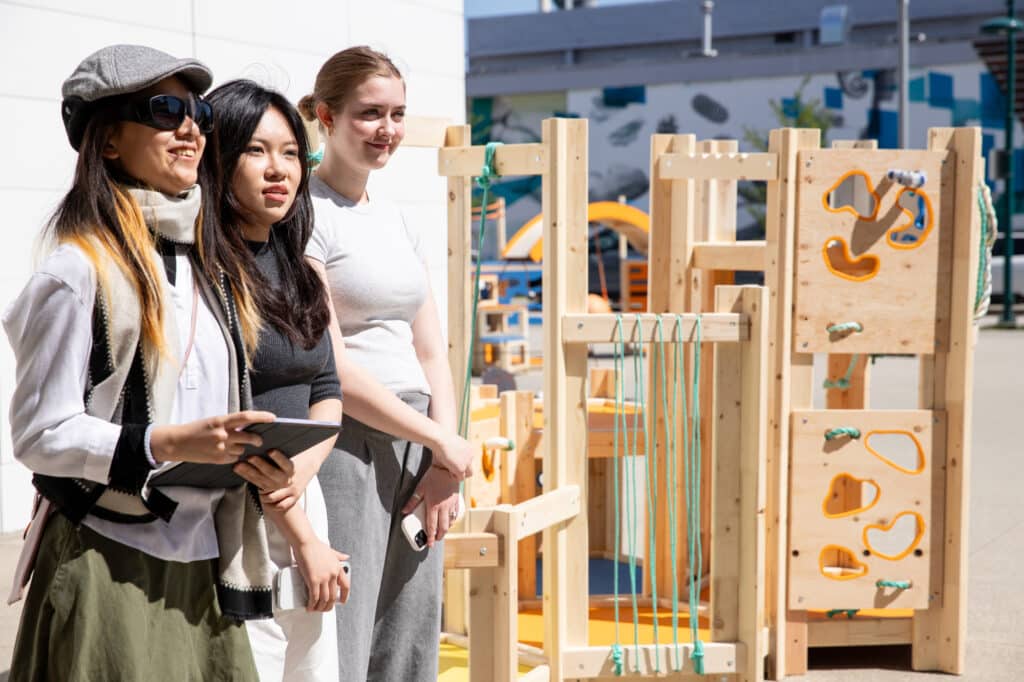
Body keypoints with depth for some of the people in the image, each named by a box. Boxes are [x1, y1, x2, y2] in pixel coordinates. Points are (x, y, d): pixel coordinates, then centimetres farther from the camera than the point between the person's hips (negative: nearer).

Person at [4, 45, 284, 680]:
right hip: (109, 565, -6)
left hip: (200, 558, 7)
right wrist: (170, 444, -22)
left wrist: (255, 455, 1)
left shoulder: (211, 268, 12)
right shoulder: (82, 269, -11)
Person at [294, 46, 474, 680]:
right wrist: (441, 442, -10)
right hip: (343, 443, -7)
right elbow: (328, 366, -14)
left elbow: (431, 352, 13)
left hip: (418, 448, 7)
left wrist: (443, 463, 0)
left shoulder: (398, 222, 16)